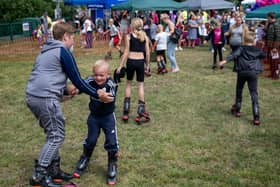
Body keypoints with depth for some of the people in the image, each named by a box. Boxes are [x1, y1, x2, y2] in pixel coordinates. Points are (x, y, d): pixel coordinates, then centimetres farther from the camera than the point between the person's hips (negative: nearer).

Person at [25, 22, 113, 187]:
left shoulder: (46, 51, 23)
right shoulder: (63, 51, -5)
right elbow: (77, 80, -7)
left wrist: (66, 91, 36)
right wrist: (98, 95, 0)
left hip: (32, 96, 10)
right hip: (46, 98, -9)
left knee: (53, 134, 18)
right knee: (57, 136, -1)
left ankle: (54, 169, 24)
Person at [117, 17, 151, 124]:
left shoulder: (129, 36, -5)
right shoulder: (145, 37, 1)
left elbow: (126, 53, -7)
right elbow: (147, 53, 1)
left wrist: (120, 66, -1)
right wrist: (147, 64, 13)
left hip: (131, 61, -1)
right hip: (140, 62, 1)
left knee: (128, 84, 15)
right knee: (141, 85, 10)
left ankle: (126, 112, 13)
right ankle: (141, 111, 5)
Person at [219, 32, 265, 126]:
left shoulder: (241, 48, 4)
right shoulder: (257, 50, 13)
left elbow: (234, 54, -16)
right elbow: (263, 55, 34)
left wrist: (225, 60, -29)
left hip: (242, 72, -1)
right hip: (253, 72, 1)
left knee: (239, 91, 21)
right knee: (254, 94, -1)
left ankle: (237, 110, 31)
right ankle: (256, 118, -9)